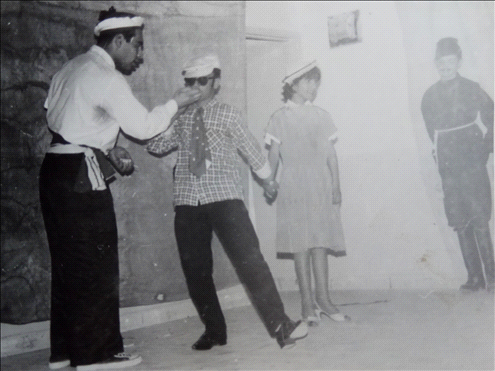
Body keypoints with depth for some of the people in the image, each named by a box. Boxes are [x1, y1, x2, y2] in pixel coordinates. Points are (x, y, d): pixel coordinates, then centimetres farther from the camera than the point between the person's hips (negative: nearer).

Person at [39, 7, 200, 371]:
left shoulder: (73, 68, 15)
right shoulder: (107, 78, -13)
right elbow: (143, 126, -13)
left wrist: (107, 148, 14)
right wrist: (175, 102, 3)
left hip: (58, 170, 9)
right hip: (81, 176, -9)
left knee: (68, 262, 13)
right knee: (97, 264, -2)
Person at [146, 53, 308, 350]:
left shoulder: (228, 114, 8)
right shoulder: (181, 119, 16)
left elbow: (250, 147, 16)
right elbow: (155, 146, 13)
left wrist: (267, 179, 26)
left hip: (225, 198, -3)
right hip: (188, 202, 4)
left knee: (249, 259, -16)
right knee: (195, 270, 5)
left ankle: (281, 326, -14)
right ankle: (214, 331, 21)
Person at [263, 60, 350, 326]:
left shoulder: (322, 116, 11)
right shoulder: (280, 118, 2)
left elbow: (331, 154, 10)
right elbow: (273, 154, 1)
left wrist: (336, 186, 5)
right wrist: (269, 184, -7)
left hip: (321, 187, 3)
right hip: (294, 188, -3)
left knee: (320, 243, 5)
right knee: (300, 245, -2)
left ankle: (323, 299, 11)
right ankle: (307, 303, 3)